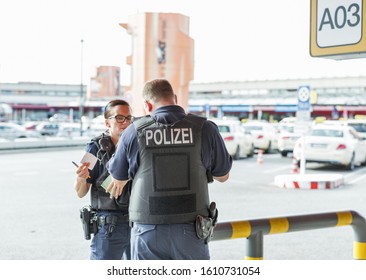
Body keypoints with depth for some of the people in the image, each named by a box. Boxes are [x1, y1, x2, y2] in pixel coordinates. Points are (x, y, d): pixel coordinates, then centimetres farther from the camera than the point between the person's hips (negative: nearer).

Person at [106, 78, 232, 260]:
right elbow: (223, 175, 8)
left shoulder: (134, 132, -4)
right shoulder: (205, 129, -5)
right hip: (190, 230, 0)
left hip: (148, 230, 0)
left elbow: (118, 178, 11)